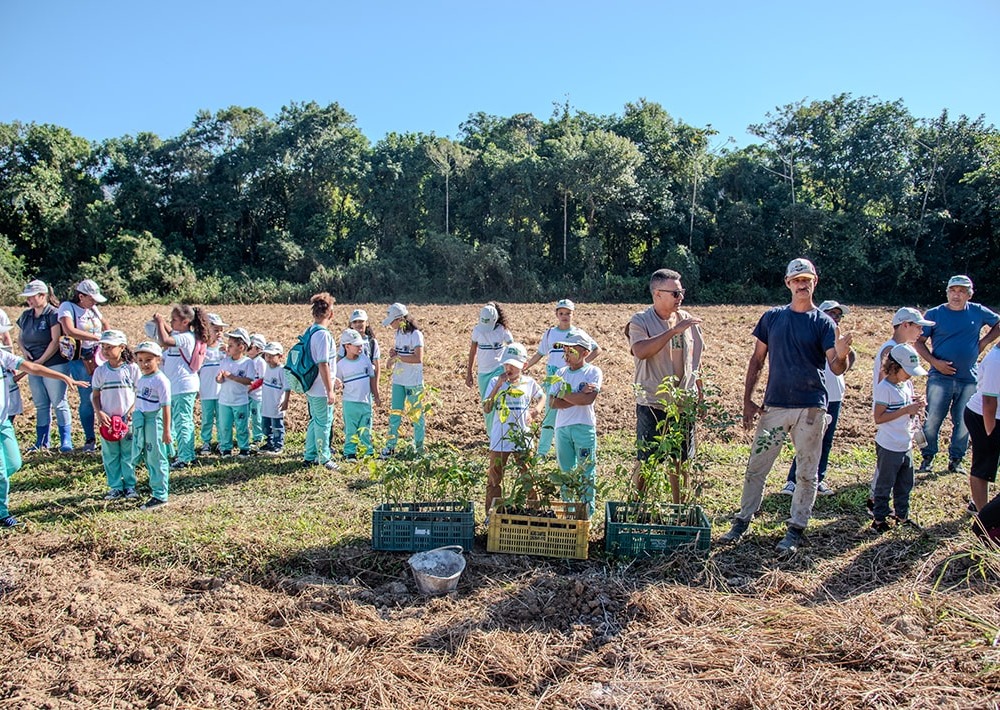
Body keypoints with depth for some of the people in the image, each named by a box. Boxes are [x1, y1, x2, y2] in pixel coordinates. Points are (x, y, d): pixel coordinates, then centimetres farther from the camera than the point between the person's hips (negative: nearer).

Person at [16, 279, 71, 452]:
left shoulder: (53, 314, -10)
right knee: (41, 405, 11)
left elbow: (55, 341, -15)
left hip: (54, 365, -7)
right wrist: (24, 351, 0)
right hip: (33, 367, 7)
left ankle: (66, 441, 4)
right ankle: (42, 441, 19)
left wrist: (40, 361, -14)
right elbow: (20, 337, 21)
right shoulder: (26, 315, 11)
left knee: (59, 403, -2)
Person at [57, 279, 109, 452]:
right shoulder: (67, 307, -7)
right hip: (81, 361, -6)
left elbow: (104, 323, 32)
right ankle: (90, 439, 13)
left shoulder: (92, 308, 13)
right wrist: (96, 337, -25)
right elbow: (69, 330, -25)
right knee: (87, 400, 0)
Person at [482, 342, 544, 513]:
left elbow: (542, 397, 19)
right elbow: (486, 408, -16)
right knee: (494, 479, 7)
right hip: (499, 440, -1)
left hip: (523, 440, 2)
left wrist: (537, 409, -1)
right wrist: (498, 386, -22)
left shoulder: (529, 383, -1)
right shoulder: (495, 382, -7)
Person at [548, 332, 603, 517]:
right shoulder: (561, 373, 10)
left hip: (584, 427, -4)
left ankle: (587, 513, 7)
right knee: (566, 471, 11)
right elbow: (553, 403, -1)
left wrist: (564, 393, -9)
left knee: (586, 471, 0)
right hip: (562, 427, 4)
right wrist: (578, 396, -11)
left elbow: (588, 399, -18)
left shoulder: (594, 372, -2)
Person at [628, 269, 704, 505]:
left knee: (680, 462, 14)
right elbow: (641, 351, -28)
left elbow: (696, 361, 14)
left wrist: (700, 397, 14)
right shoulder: (640, 321, -8)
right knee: (645, 462, 2)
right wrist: (673, 330, -29)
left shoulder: (688, 320, 6)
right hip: (652, 404, -4)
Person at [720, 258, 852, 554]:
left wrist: (842, 356, -34)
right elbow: (757, 360, 9)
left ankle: (796, 528, 18)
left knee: (806, 473, 6)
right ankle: (743, 520, 18)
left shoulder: (823, 322, -1)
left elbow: (836, 368, -10)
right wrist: (747, 400, 2)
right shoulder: (772, 317, 6)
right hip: (774, 405, 2)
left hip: (811, 407, -1)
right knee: (756, 467, 6)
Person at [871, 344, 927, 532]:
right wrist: (906, 410, -24)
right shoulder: (884, 388, -18)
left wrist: (916, 405, -3)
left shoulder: (908, 384, 5)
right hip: (889, 447, -8)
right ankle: (879, 519, 15)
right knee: (884, 485, 4)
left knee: (905, 484, 18)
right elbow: (879, 418, -22)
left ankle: (902, 515, 32)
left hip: (907, 445, 8)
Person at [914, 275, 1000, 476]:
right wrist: (935, 362, -12)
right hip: (940, 378, -2)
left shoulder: (978, 312, 4)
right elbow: (919, 342, 1)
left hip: (969, 379, 2)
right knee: (933, 420, -3)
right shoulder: (935, 314, -2)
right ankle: (927, 458, 12)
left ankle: (956, 460, 21)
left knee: (963, 423, 7)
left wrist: (984, 342, 6)